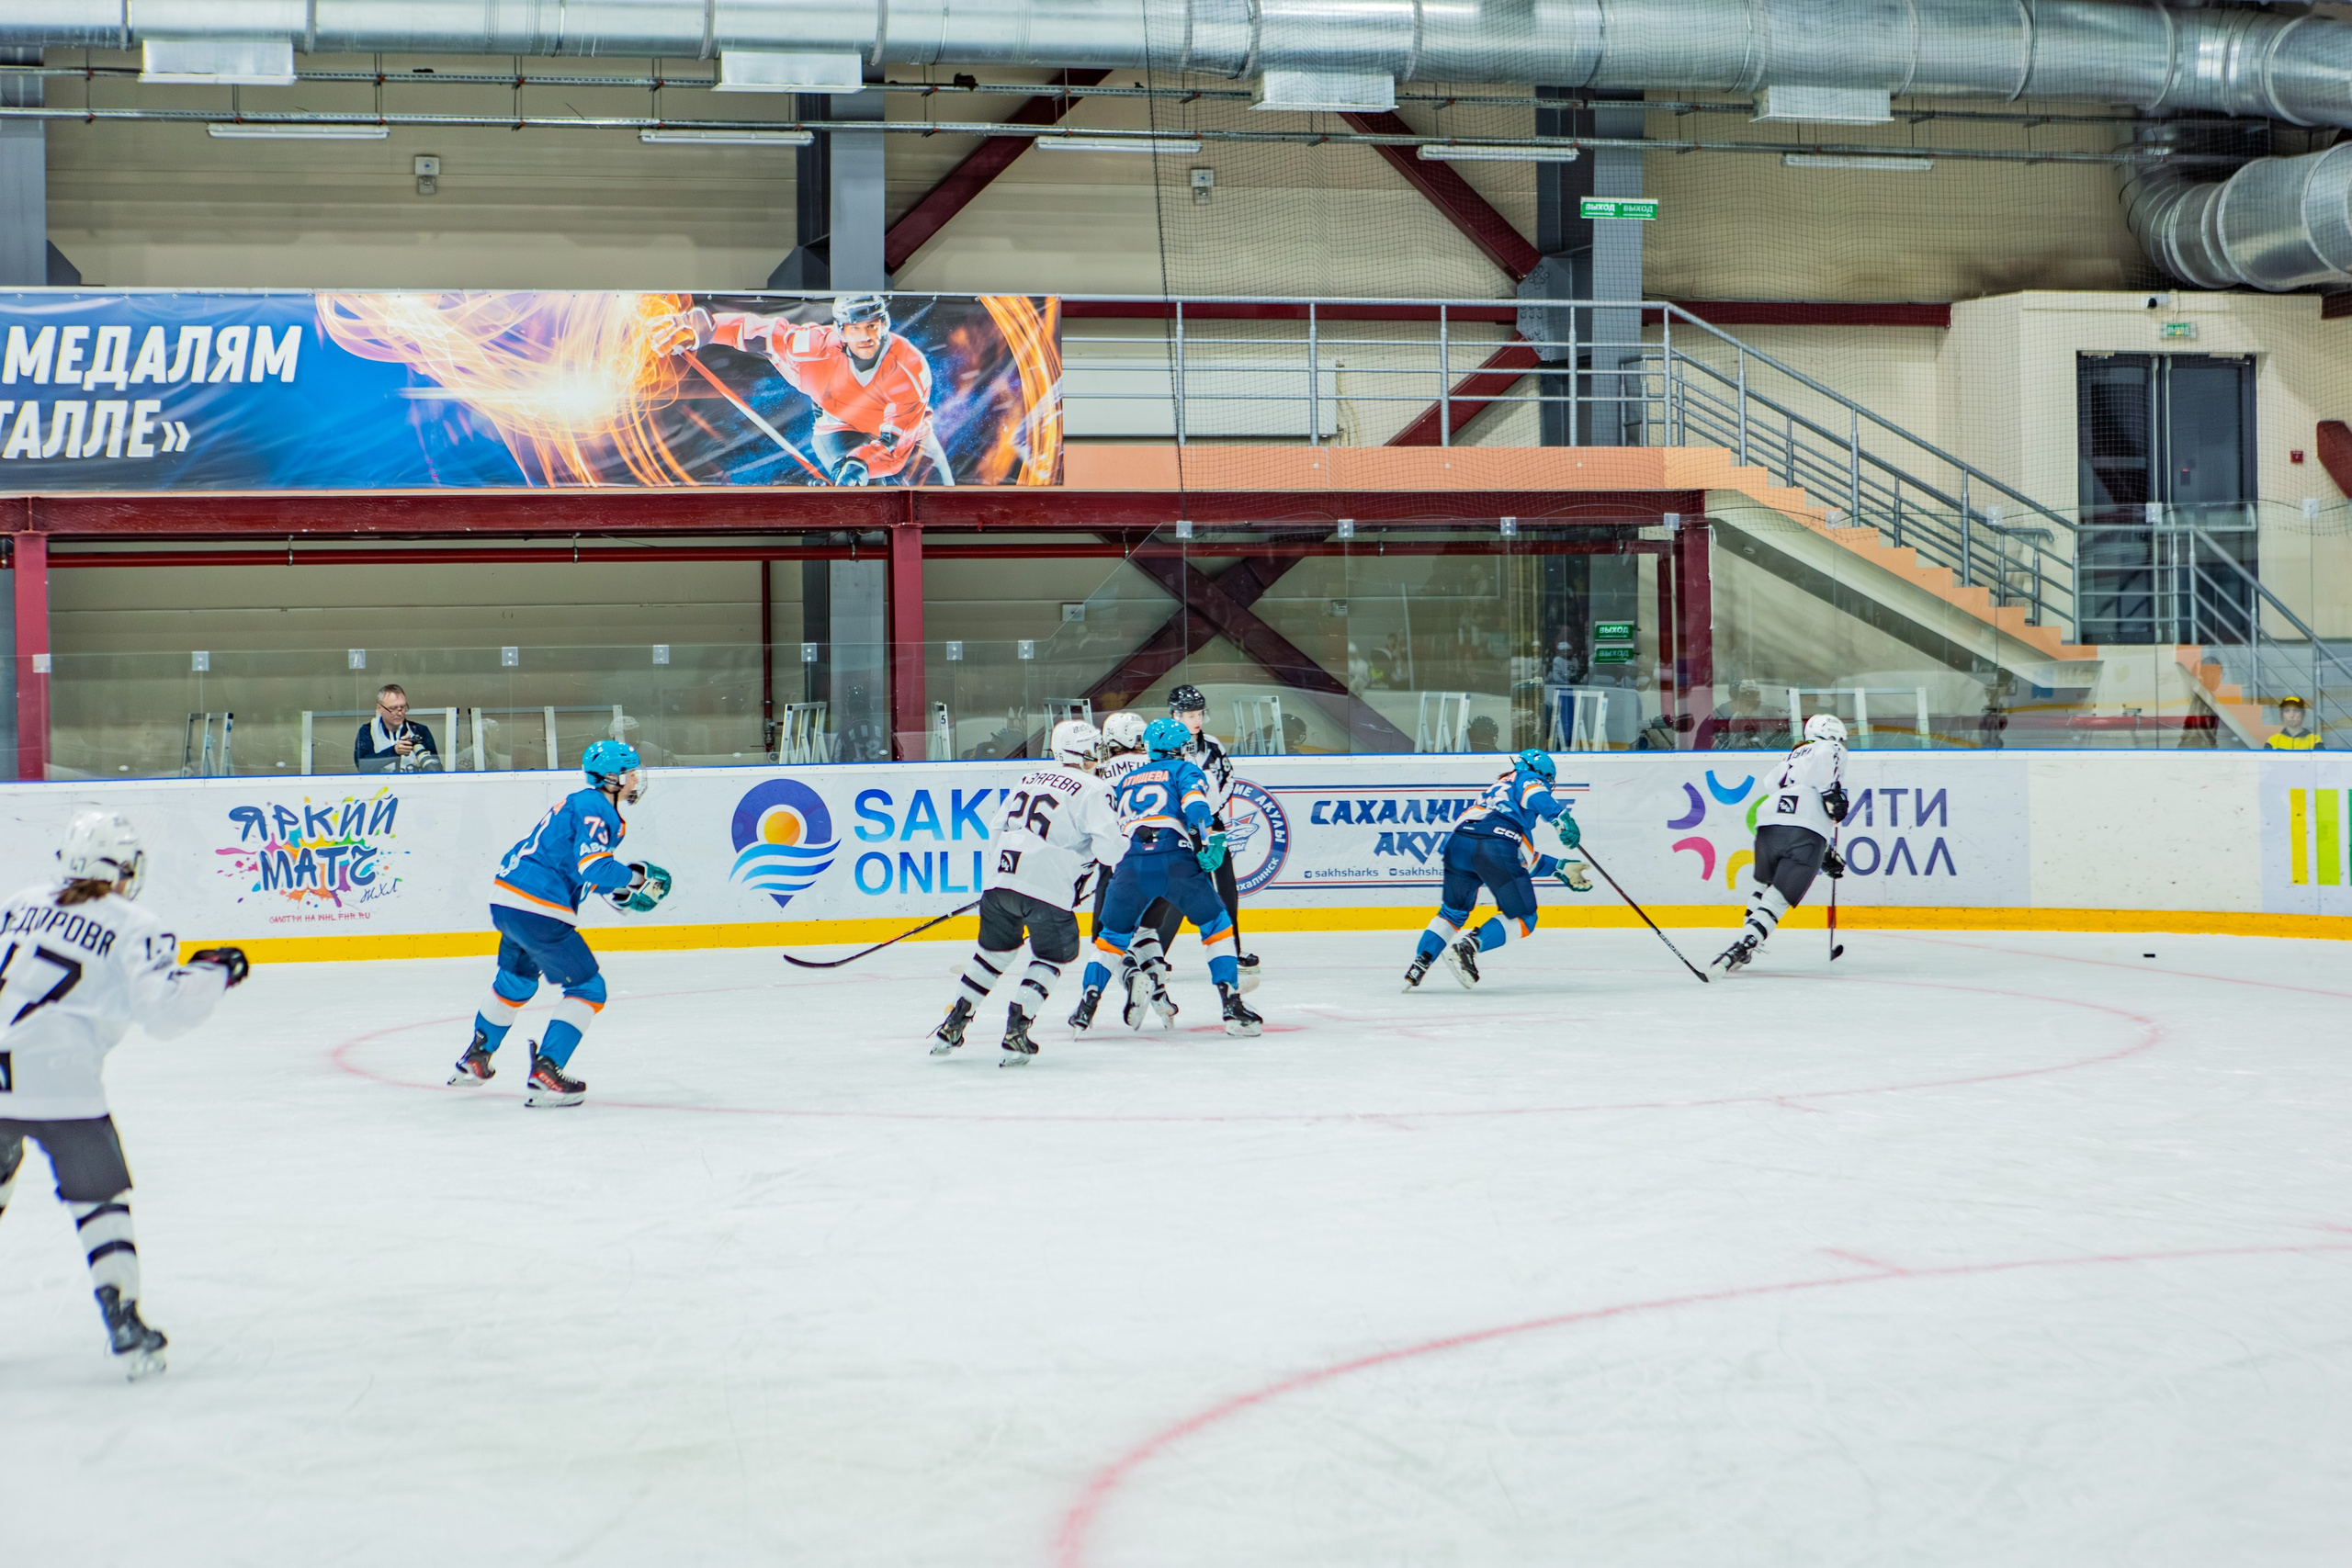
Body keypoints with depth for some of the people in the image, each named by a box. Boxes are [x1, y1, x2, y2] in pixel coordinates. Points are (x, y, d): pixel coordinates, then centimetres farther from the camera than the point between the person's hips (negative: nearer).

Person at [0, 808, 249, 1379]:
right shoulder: (133, 928, 1)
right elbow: (163, 1007, -10)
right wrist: (212, 973, 4)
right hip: (58, 1080, -4)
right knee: (99, 1197, 9)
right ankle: (123, 1324, 1)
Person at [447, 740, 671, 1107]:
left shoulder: (580, 803, 19)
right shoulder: (595, 809, -13)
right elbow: (593, 867, -25)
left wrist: (617, 891, 18)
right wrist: (638, 877, -11)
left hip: (506, 897, 11)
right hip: (537, 910, -11)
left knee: (517, 980, 32)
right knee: (587, 989, -4)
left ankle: (474, 1059, 44)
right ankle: (545, 1074, -12)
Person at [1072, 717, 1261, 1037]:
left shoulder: (1125, 781, 32)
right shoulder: (1184, 771, 17)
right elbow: (1195, 804, -4)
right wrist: (1206, 840, -16)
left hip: (1129, 866, 3)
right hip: (1174, 861, -3)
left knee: (1111, 936, 21)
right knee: (1216, 925, 11)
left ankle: (1087, 1005, 10)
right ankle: (1232, 1005, 0)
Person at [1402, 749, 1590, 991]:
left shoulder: (1496, 790, 41)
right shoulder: (1529, 780, 23)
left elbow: (1525, 859, 41)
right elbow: (1536, 797, -6)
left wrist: (1561, 869, 41)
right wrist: (1561, 817, -20)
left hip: (1458, 842, 7)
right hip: (1494, 846, -7)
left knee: (1453, 913, 25)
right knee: (1523, 919, 6)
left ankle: (1420, 962, 6)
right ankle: (1468, 946, -14)